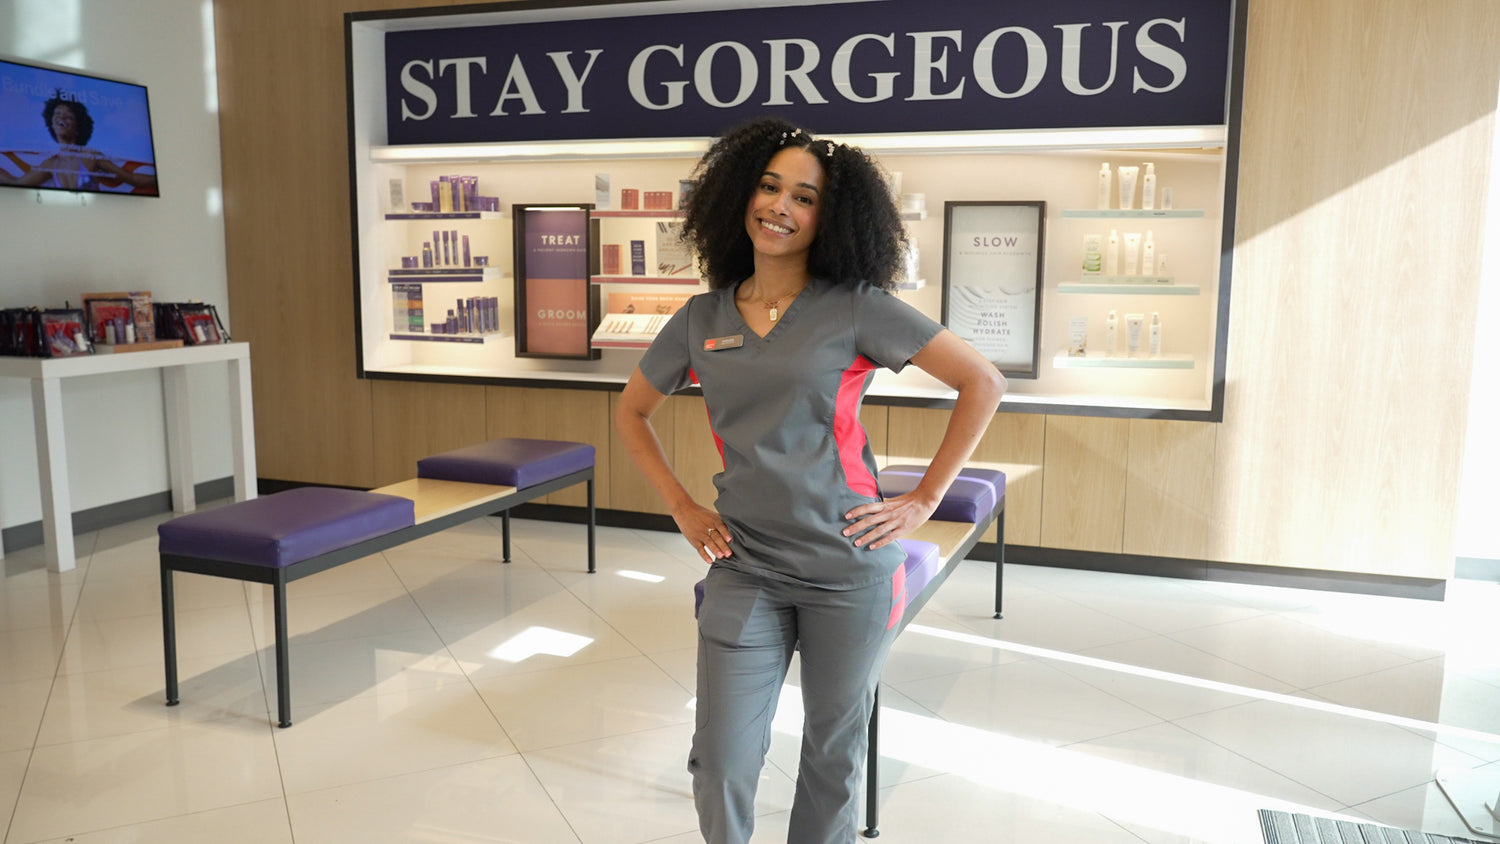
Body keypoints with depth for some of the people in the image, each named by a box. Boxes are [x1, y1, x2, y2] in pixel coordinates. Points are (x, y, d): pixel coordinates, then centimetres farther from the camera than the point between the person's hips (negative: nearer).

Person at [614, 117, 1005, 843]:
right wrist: (681, 506, 8)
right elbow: (631, 413, 18)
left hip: (849, 568, -2)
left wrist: (925, 498, -5)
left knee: (834, 753, 14)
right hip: (743, 570, 2)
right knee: (721, 763, 4)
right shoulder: (702, 319, 4)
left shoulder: (856, 308, -6)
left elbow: (982, 382, -3)